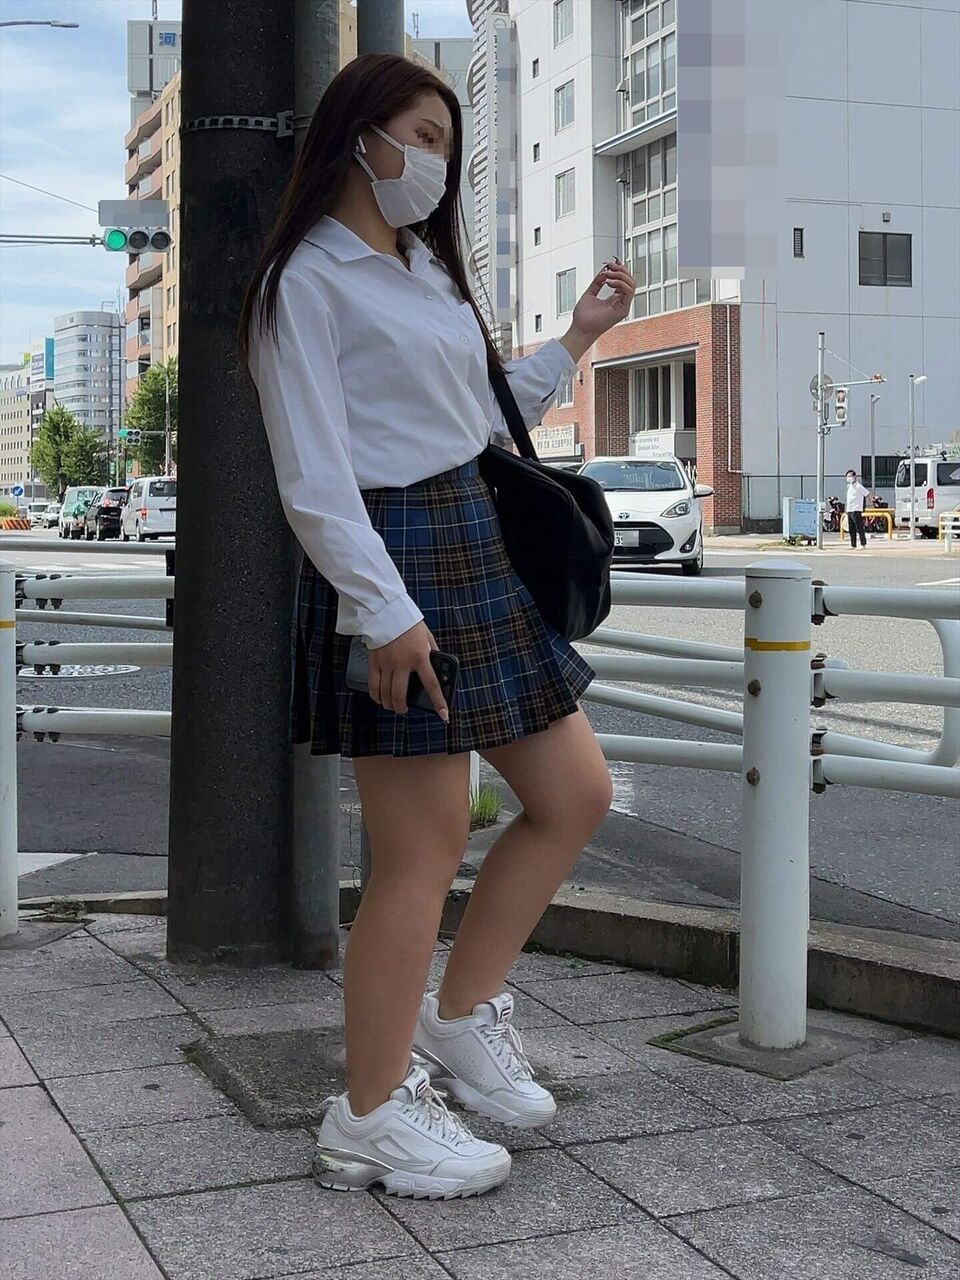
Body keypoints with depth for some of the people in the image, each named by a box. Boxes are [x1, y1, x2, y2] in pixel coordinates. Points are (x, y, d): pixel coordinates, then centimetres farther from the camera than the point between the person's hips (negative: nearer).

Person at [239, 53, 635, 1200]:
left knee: (575, 794, 10)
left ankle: (457, 1017, 23)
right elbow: (314, 475, -16)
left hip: (476, 556, 10)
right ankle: (370, 1119, 8)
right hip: (388, 565, -9)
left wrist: (574, 340, 17)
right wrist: (387, 610, -23)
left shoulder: (428, 269, 21)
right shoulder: (310, 279, -7)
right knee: (425, 850, -6)